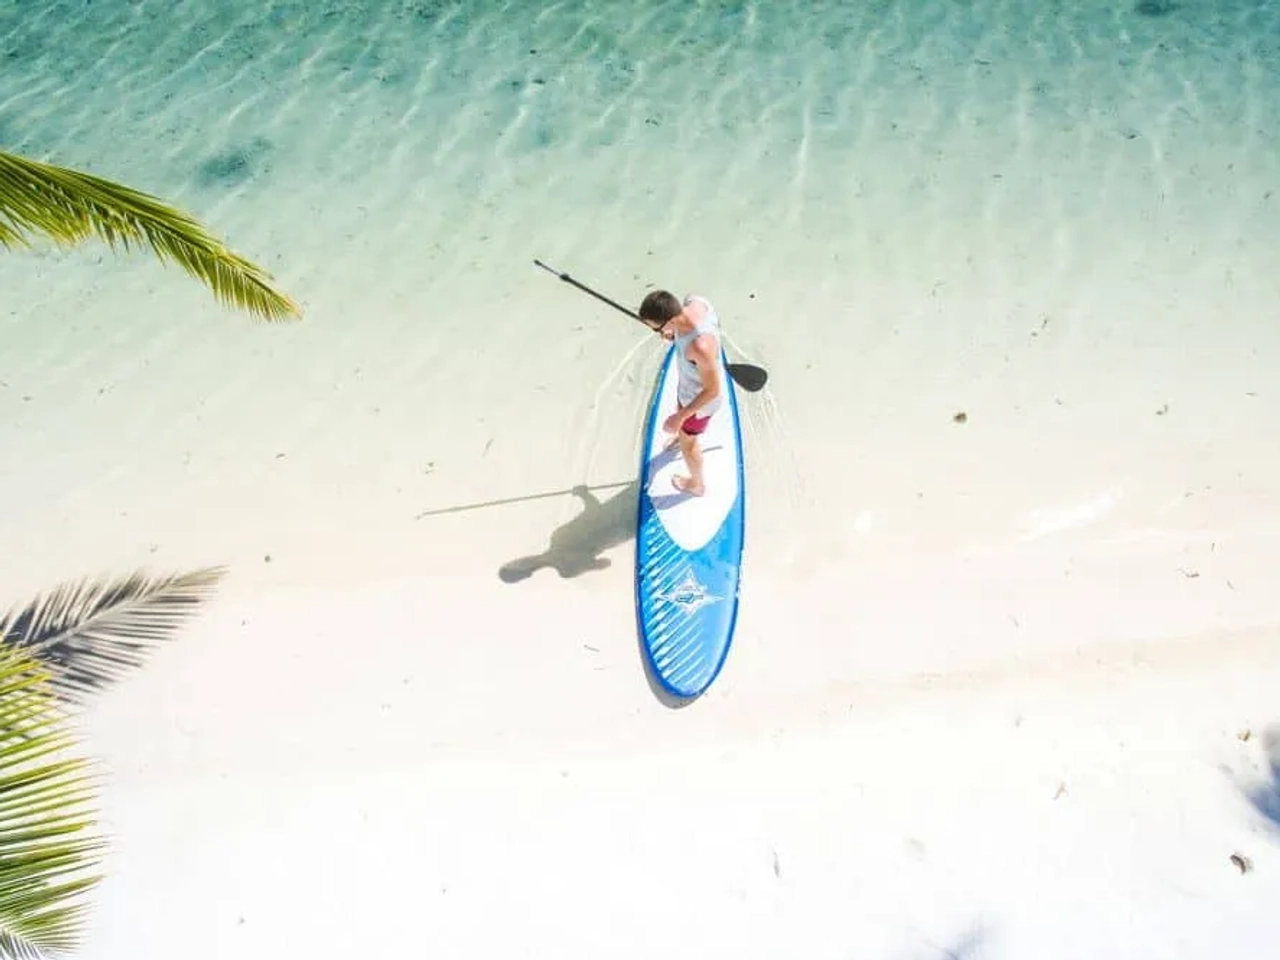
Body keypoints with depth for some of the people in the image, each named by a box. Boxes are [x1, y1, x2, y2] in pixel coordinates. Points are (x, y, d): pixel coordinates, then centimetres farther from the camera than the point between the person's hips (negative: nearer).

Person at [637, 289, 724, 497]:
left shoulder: (700, 346, -47)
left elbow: (712, 390, -32)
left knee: (687, 441, 22)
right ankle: (684, 435, 74)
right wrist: (675, 335, -11)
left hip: (702, 398, -7)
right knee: (680, 407, 38)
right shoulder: (694, 300, -25)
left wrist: (680, 417, -25)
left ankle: (697, 484, 53)